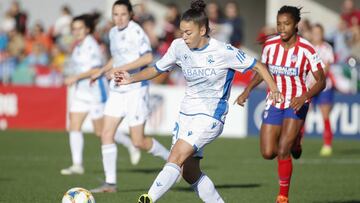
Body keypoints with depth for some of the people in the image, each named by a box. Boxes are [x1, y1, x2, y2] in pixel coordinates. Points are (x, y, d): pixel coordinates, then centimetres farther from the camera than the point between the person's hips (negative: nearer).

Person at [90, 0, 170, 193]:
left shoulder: (136, 32, -13)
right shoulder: (113, 33, 12)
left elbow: (147, 58, -22)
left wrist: (119, 69, -23)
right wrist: (102, 71, 14)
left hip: (136, 89, -8)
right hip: (117, 90, 8)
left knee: (138, 142, -5)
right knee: (106, 134, -2)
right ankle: (110, 183, 2)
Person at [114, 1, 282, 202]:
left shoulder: (223, 51, -13)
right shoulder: (179, 46, 1)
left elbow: (258, 66, -6)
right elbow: (157, 69, 13)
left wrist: (274, 88, -22)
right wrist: (131, 78, -2)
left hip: (211, 115, -7)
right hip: (187, 113, 7)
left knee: (176, 157, -22)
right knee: (189, 172, 4)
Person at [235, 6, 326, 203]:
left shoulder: (307, 50, -17)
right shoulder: (270, 45, -5)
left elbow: (321, 81, -14)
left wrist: (304, 96, -31)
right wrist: (247, 90, 0)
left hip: (296, 104, -4)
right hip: (274, 103, 4)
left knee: (282, 152, -15)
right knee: (267, 153, -1)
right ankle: (294, 140, 33)